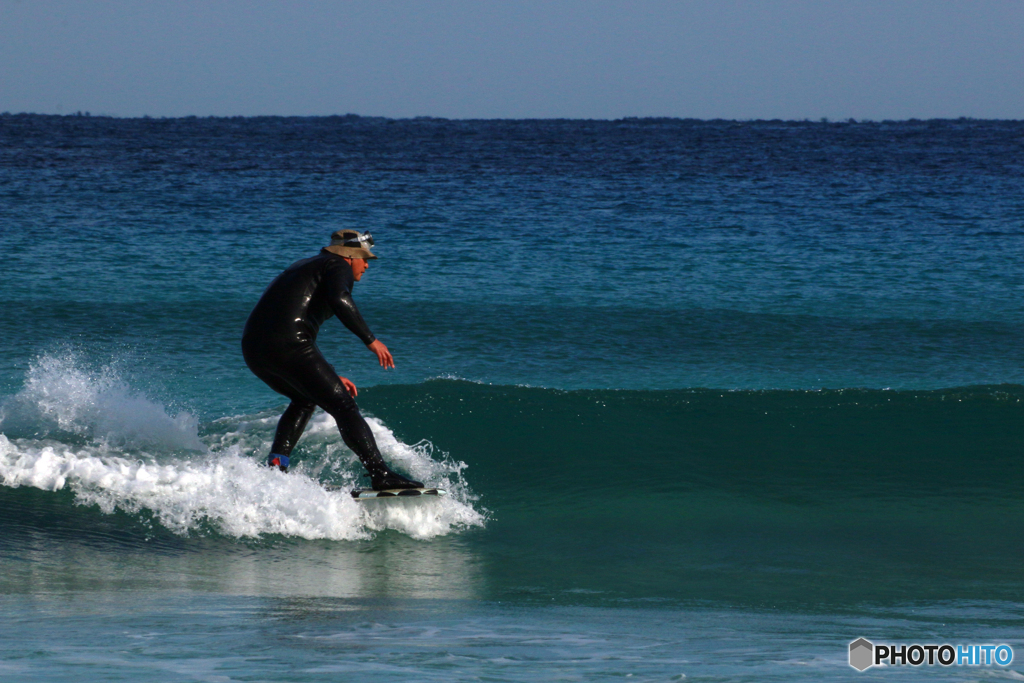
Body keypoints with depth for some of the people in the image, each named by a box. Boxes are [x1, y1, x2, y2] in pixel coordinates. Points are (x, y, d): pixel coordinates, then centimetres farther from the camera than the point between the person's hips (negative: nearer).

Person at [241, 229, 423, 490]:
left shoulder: (304, 267, 33)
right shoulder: (338, 267, 6)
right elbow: (339, 299, -18)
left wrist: (329, 376, 34)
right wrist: (371, 340, -15)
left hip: (253, 348, 9)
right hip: (288, 346, -9)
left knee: (306, 399, 31)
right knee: (344, 407, -6)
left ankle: (275, 465, 17)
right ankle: (381, 474, -17)